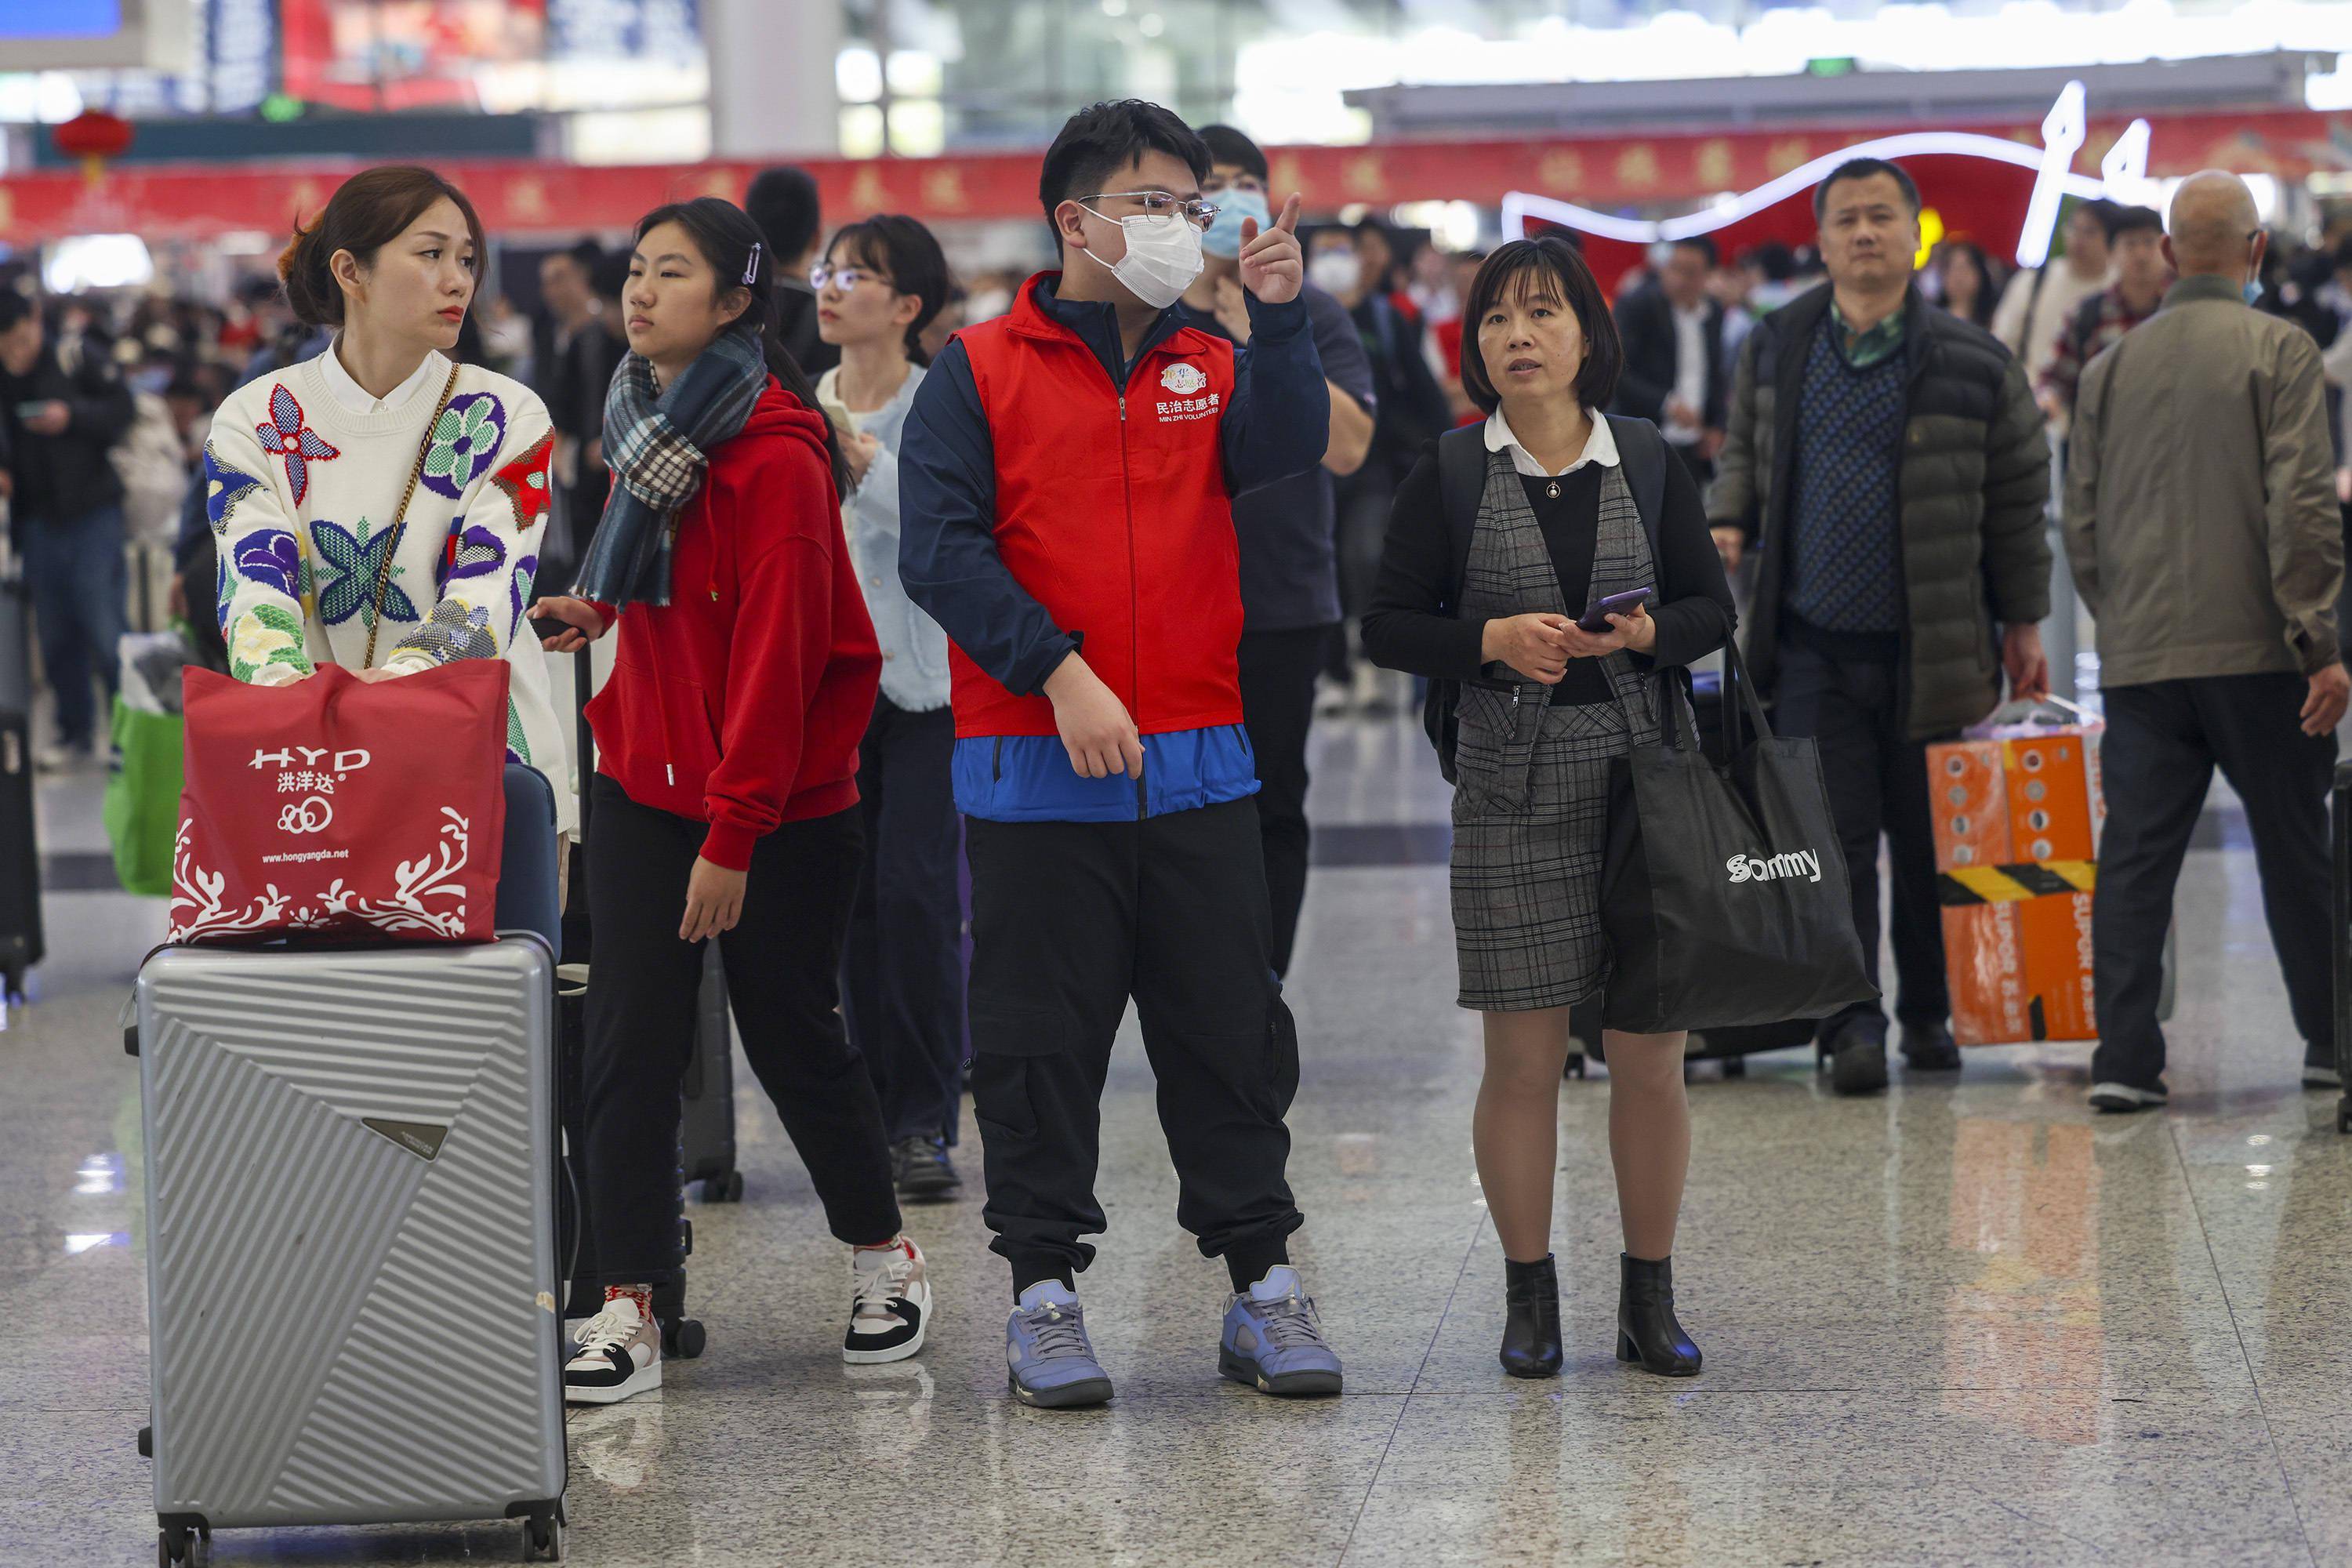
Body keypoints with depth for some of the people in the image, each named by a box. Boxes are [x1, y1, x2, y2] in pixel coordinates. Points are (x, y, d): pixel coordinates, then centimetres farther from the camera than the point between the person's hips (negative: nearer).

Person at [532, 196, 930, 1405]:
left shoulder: (778, 454, -17)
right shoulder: (647, 426, 8)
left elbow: (775, 653, -19)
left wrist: (735, 835, -20)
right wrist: (597, 611, 2)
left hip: (781, 807, -6)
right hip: (643, 783, 6)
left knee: (793, 1035, 7)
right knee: (628, 1046, -1)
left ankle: (882, 1254, 28)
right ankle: (628, 1311, 2)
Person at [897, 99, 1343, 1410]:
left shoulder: (1212, 370, 12)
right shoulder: (980, 374, 0)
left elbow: (1285, 452, -8)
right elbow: (943, 550, -9)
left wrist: (1282, 318, -22)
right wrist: (1059, 673, -18)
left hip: (1199, 763, 3)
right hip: (1036, 768, -3)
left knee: (1230, 1033, 6)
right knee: (1040, 1042, 3)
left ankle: (1264, 1284, 13)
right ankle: (1045, 1292, 11)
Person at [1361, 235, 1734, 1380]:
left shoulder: (1649, 461, 6)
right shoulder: (1450, 475, 2)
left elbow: (1713, 607, 10)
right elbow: (1388, 626, 2)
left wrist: (1646, 632, -10)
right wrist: (1493, 641, -14)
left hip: (1646, 777, 1)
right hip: (1512, 790, -1)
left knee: (1651, 1057, 3)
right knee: (1523, 1060, 1)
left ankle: (1649, 1298, 16)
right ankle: (1529, 1299, 14)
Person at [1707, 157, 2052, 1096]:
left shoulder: (1972, 366, -2)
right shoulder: (1775, 350, 6)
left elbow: (2017, 500, 5)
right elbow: (1744, 451, 21)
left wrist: (2023, 622, 6)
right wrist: (1728, 521, 1)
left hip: (1929, 645, -1)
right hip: (1814, 641, 1)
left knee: (1929, 840, 8)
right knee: (1835, 836, -4)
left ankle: (1929, 1014, 22)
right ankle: (1852, 1023, -2)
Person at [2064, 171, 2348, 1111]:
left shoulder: (2111, 368, 7)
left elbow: (2081, 522, 11)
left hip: (2139, 656, 3)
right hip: (2253, 648, -3)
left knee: (2135, 856, 2)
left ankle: (2124, 1060, -2)